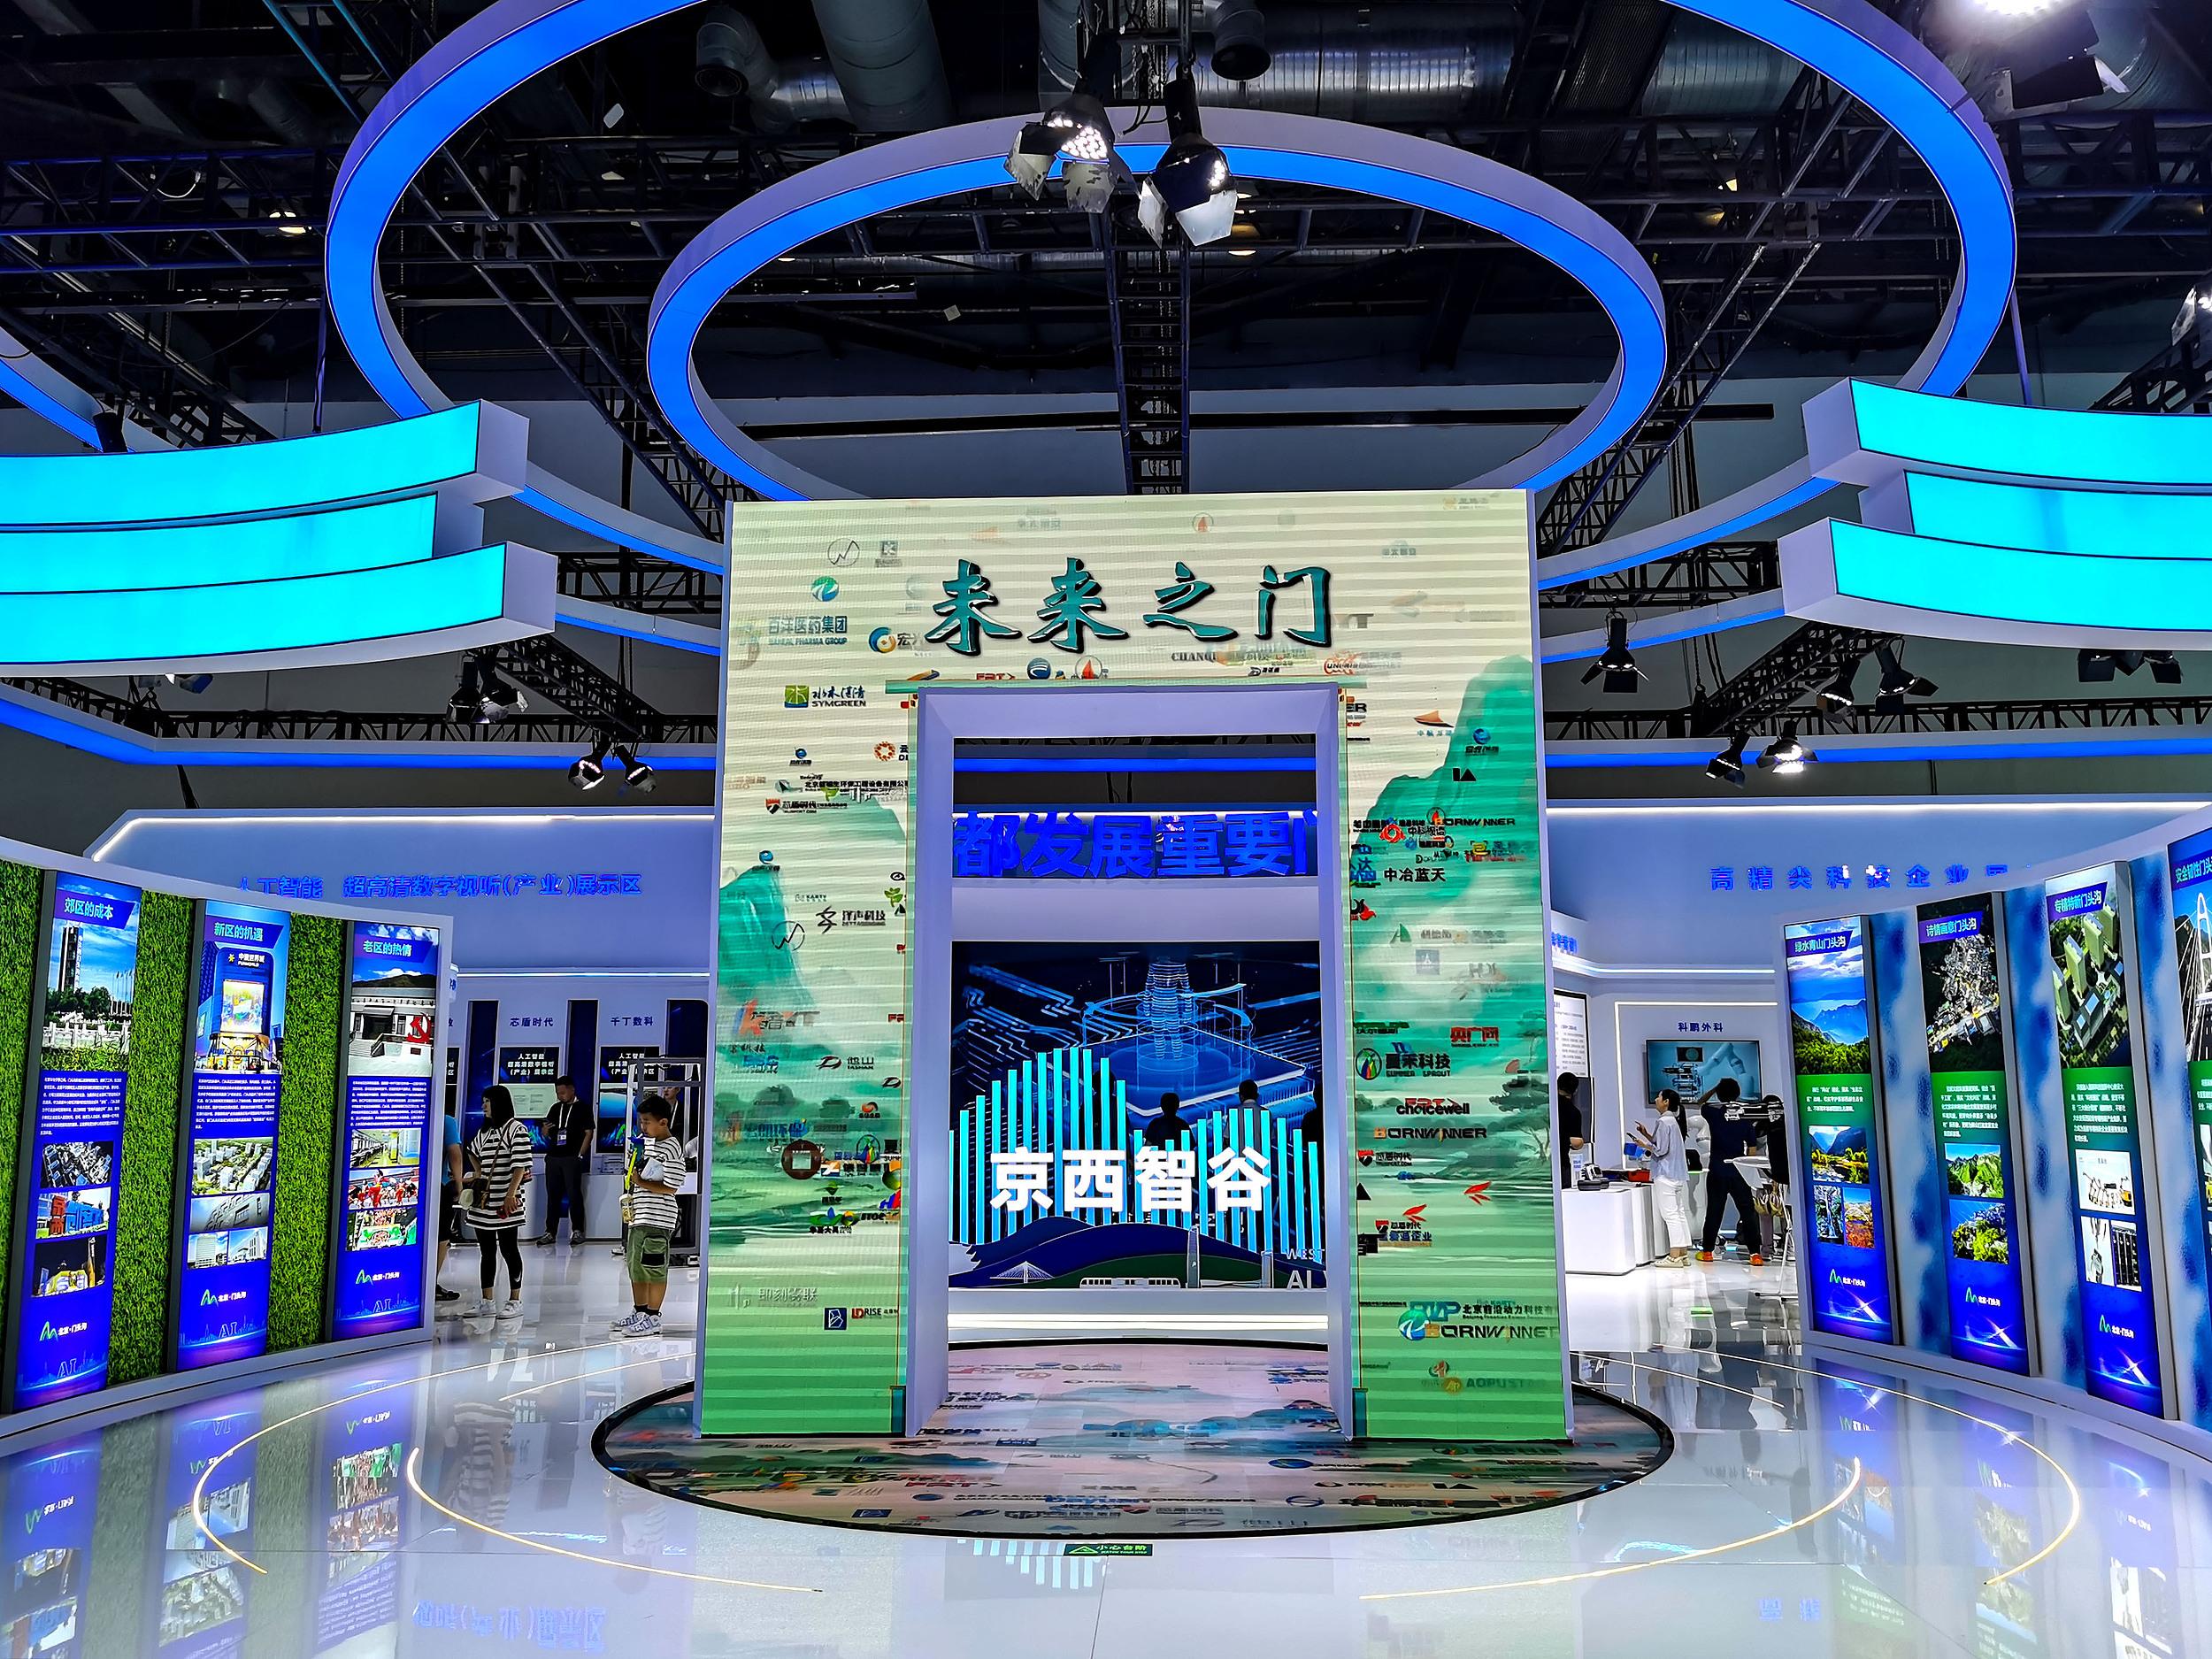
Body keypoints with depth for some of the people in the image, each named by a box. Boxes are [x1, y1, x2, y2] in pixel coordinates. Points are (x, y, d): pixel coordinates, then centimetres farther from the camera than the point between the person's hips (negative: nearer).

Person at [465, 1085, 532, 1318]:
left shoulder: (516, 1129, -9)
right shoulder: (484, 1131, 15)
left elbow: (520, 1166, -15)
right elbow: (473, 1152, 34)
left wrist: (511, 1195, -20)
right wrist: (478, 1173, 18)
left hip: (505, 1204, -7)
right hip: (483, 1203, 7)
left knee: (509, 1250, -1)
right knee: (487, 1251, 11)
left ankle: (515, 1301, 5)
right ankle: (486, 1301, 17)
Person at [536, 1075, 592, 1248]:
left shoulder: (583, 1108, -1)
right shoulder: (555, 1108, 15)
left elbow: (589, 1133, -4)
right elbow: (546, 1135, 21)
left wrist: (580, 1155, -10)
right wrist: (545, 1131, -4)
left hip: (572, 1158, -5)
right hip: (553, 1157, 5)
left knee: (574, 1194, -2)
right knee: (552, 1195, 7)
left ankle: (577, 1230, 5)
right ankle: (550, 1232, 12)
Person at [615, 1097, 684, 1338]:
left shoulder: (671, 1149, -15)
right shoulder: (647, 1142, 13)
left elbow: (671, 1187, -19)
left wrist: (641, 1183, -16)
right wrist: (632, 1198, 13)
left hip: (657, 1220, -10)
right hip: (638, 1218, 10)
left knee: (654, 1269, -2)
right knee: (636, 1268, 16)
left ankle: (653, 1318, 6)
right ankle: (639, 1313, 28)